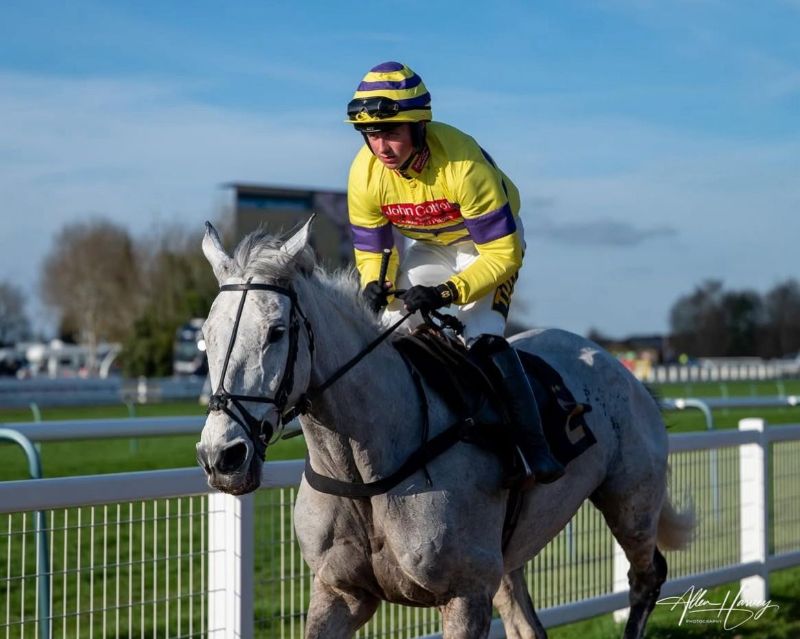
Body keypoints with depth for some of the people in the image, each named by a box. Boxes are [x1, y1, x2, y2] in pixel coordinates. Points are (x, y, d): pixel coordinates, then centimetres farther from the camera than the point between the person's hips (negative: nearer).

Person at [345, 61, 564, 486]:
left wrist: (447, 292, -44)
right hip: (428, 247, 5)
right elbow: (371, 250, -9)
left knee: (482, 339, -24)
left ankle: (537, 454, -22)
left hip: (492, 238, -5)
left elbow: (503, 253, -33)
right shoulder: (365, 175, -23)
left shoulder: (462, 164, -38)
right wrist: (375, 286, -32)